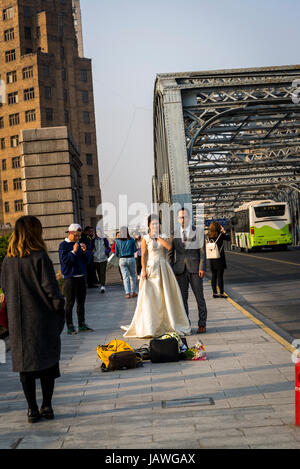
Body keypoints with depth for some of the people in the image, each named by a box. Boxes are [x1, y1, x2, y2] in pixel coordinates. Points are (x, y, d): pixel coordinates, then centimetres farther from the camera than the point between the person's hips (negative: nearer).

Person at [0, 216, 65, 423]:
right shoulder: (40, 257, -14)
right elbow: (50, 288, -15)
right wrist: (59, 307, -2)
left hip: (18, 321, 4)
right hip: (43, 320, -4)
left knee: (25, 362, 10)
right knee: (47, 361, 8)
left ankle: (33, 409, 14)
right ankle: (47, 406, 11)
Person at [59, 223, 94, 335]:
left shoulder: (79, 244, 12)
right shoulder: (63, 245, -5)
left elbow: (87, 261, 12)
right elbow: (64, 260, -15)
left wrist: (84, 251, -5)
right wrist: (73, 251, -21)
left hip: (81, 277, 6)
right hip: (70, 277, -6)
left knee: (81, 302, 11)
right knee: (70, 303, -3)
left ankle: (82, 325, 19)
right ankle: (70, 327, 2)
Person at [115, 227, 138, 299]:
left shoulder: (117, 241, -3)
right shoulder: (131, 240, -3)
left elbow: (116, 252, -1)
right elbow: (135, 250, 3)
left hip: (122, 260, 0)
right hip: (131, 259, 0)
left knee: (125, 277, 0)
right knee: (133, 275, 15)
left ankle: (127, 293, -8)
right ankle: (133, 292, 15)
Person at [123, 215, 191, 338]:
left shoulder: (163, 237, 11)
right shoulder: (145, 239, 1)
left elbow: (169, 246, -8)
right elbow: (143, 255, -4)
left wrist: (158, 237, -7)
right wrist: (144, 270, -11)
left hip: (163, 269, 4)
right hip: (151, 268, -4)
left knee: (166, 295, 4)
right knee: (150, 298, -5)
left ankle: (167, 324, 13)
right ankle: (150, 328, -1)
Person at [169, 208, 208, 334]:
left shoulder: (197, 231, 4)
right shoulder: (175, 234, 9)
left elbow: (202, 250, 0)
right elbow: (171, 253, 11)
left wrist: (202, 267, -9)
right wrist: (171, 270, 3)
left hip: (194, 269, -2)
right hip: (180, 270, 2)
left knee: (199, 297, 0)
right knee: (183, 297, 4)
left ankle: (202, 324, 7)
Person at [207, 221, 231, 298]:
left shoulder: (209, 235, 1)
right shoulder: (220, 235, -10)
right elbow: (229, 238, 4)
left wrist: (221, 232, 18)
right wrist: (224, 231, 15)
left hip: (212, 259, 5)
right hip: (220, 258, -4)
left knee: (213, 276, 10)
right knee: (220, 276, -1)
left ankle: (214, 293, 15)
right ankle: (221, 293, 1)